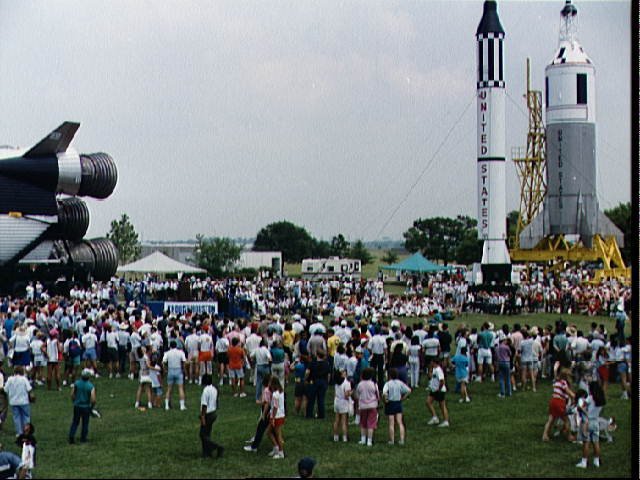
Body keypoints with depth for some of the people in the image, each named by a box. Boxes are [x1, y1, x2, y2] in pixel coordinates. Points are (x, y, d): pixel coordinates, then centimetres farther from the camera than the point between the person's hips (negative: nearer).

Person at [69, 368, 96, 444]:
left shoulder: (76, 383, -8)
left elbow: (72, 395, -2)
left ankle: (71, 436, 6)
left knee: (75, 421, 17)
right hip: (86, 407, -2)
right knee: (85, 423, 14)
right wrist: (92, 407, 2)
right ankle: (83, 438, 21)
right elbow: (93, 399, -17)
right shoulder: (91, 386, -16)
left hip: (77, 406, 2)